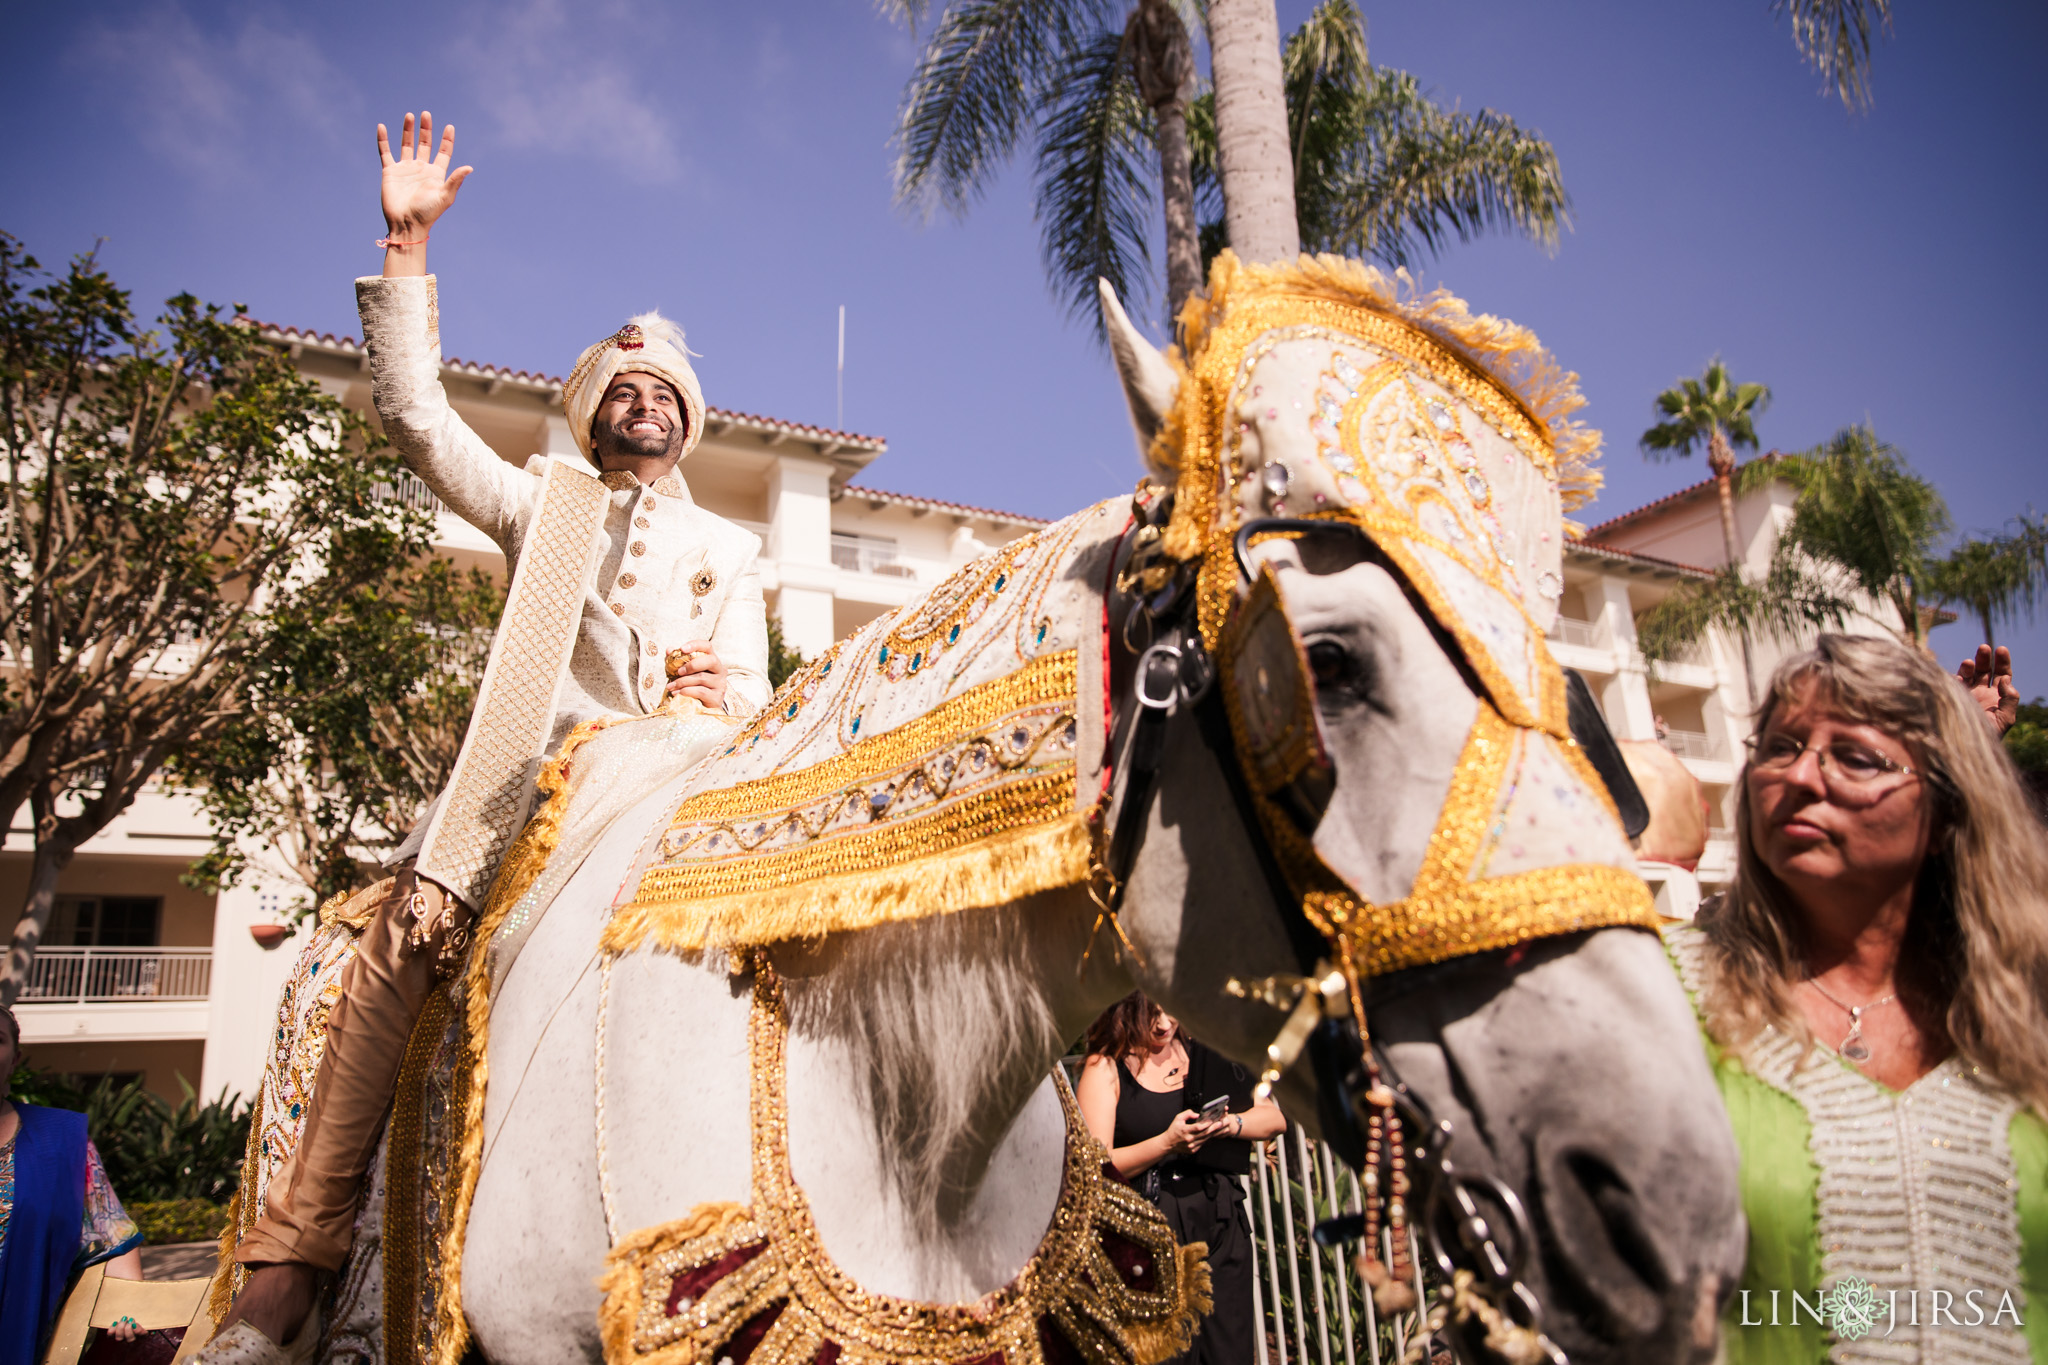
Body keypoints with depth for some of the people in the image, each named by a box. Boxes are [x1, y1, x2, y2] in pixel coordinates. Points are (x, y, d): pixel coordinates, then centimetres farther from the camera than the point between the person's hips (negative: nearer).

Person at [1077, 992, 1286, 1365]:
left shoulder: (1205, 1054, 10)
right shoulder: (1105, 1068, -1)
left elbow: (1275, 1118, 11)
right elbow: (1096, 1166, -9)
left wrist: (1231, 1124, -8)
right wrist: (1168, 1142, -20)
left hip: (1221, 1221, 3)